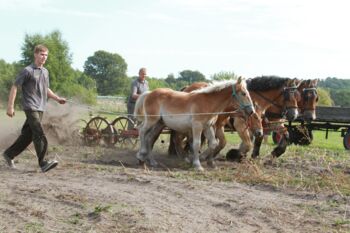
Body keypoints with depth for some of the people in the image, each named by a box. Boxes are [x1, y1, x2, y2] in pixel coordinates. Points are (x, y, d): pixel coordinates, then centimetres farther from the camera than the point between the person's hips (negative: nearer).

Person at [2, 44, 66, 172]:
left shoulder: (45, 72, 15)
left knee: (27, 135, 11)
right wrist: (10, 106, -10)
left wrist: (57, 98, 12)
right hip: (30, 107, -8)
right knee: (39, 135, -15)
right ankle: (43, 163, -16)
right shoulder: (28, 71, -8)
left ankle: (9, 154, 26)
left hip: (40, 108, 8)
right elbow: (14, 87, -6)